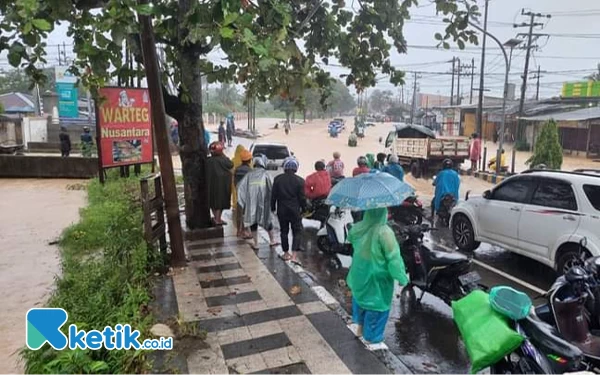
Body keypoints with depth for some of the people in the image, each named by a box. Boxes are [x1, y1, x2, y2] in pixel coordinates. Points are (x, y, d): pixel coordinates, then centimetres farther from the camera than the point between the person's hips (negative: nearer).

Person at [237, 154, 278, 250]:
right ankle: (272, 240, 30)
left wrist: (241, 201, 3)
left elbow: (240, 186, -4)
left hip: (251, 203, 1)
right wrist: (272, 201, 2)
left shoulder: (249, 175, 1)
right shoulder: (266, 174, -5)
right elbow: (271, 188, -11)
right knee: (267, 220, 18)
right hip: (263, 202, -1)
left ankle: (255, 244, 14)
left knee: (253, 221, 11)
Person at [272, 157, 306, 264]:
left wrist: (273, 207, 12)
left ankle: (286, 253, 21)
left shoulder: (278, 179, -2)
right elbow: (302, 197, -6)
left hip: (281, 210, 3)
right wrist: (304, 208, 7)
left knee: (284, 231, 14)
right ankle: (294, 255, -8)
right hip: (295, 210, -2)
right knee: (297, 231, 3)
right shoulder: (299, 180, -9)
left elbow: (273, 195, 2)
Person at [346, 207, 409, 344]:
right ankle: (371, 336, 27)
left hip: (359, 273, 6)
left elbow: (350, 238, 15)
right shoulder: (384, 232, -29)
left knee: (360, 297, 27)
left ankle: (360, 327, 45)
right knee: (375, 304, 12)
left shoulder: (358, 227, -8)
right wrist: (402, 277, -13)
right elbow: (394, 258, -24)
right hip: (376, 277, -6)